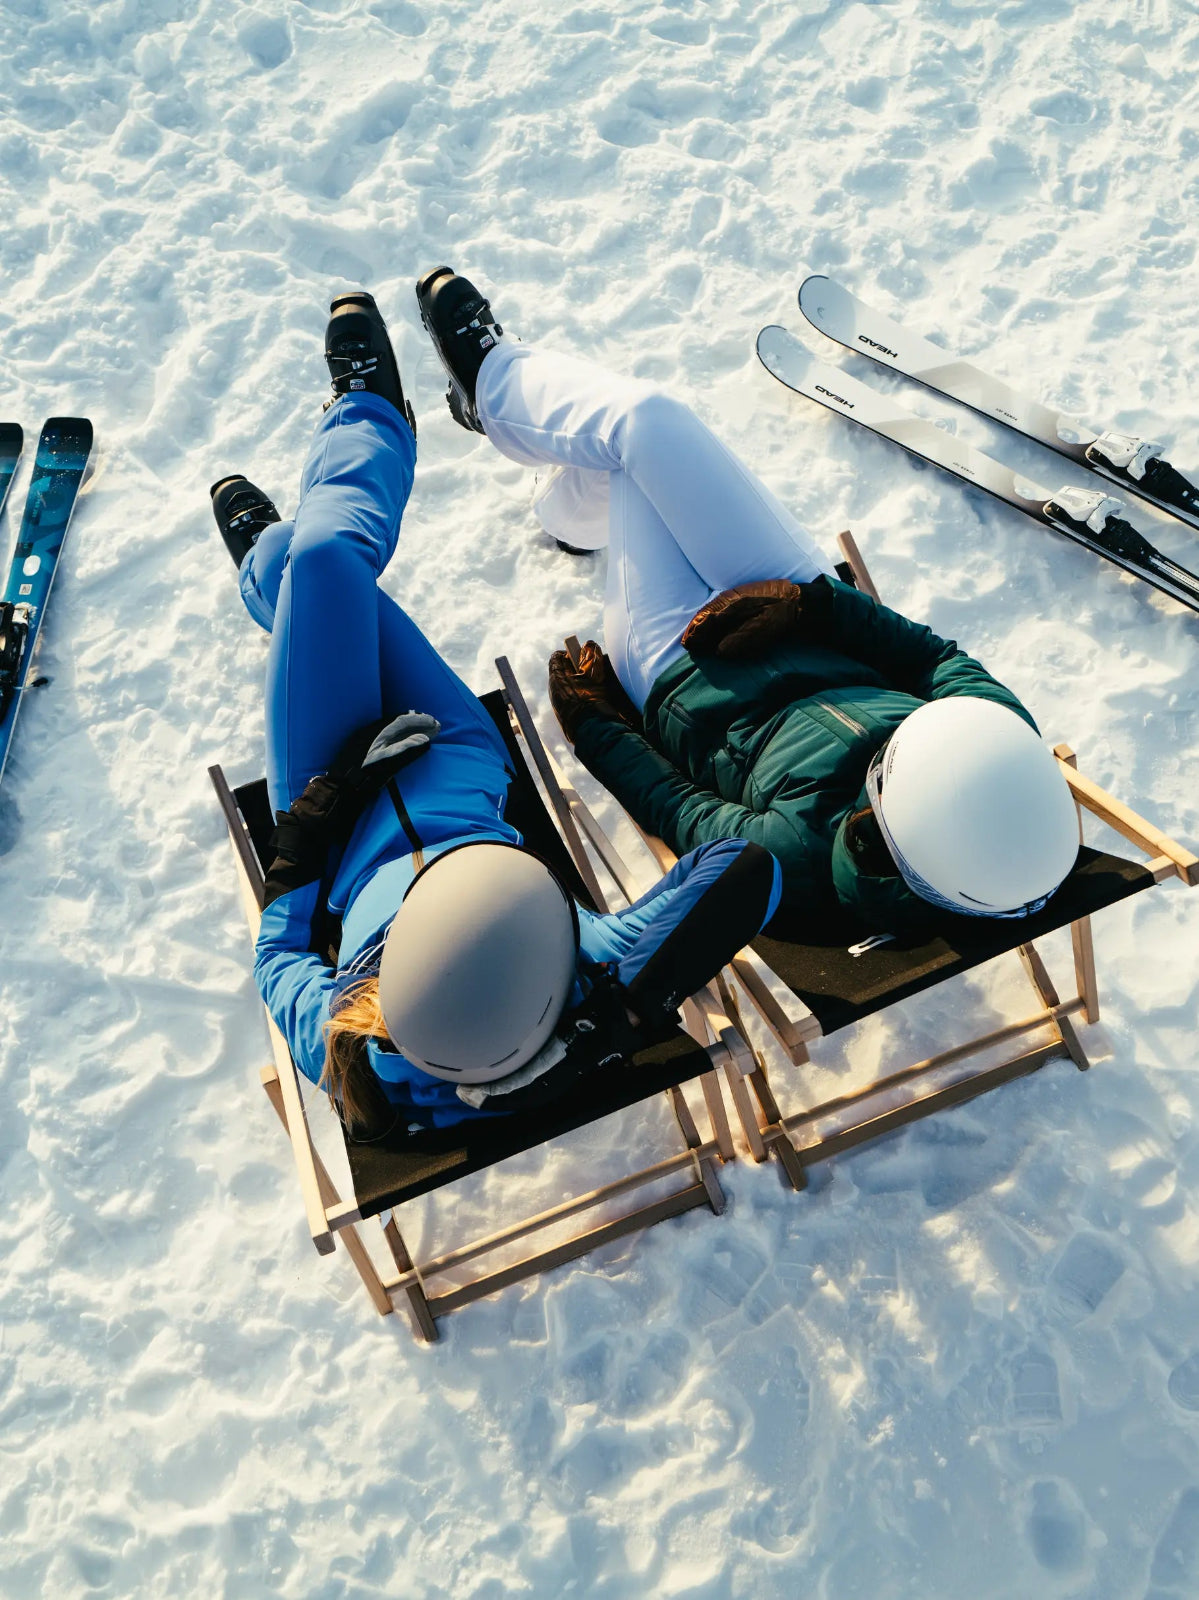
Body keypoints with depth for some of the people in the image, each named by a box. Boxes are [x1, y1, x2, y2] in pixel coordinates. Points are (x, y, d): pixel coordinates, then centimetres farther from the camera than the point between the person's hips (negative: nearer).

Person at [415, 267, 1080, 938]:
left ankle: (491, 374, 39)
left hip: (677, 676, -4)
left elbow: (683, 813, -22)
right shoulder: (1018, 753, -31)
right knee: (643, 416, 9)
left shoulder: (799, 859, -41)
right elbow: (942, 657, -12)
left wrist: (594, 726, -8)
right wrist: (814, 599, -18)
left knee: (635, 418, 4)